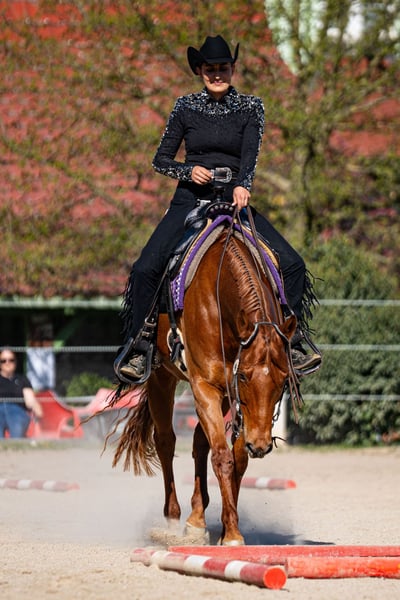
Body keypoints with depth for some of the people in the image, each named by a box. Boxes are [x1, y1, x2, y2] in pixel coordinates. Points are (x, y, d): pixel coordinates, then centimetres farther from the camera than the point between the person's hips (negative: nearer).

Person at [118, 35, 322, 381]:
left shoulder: (250, 107, 4)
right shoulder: (186, 107, 5)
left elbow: (250, 154, -11)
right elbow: (161, 160, 8)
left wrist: (244, 185, -32)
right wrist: (188, 171, -13)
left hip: (235, 200, 0)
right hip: (190, 200, 0)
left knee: (292, 264, -16)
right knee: (145, 269, -20)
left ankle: (293, 344, -4)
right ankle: (139, 351, -8)